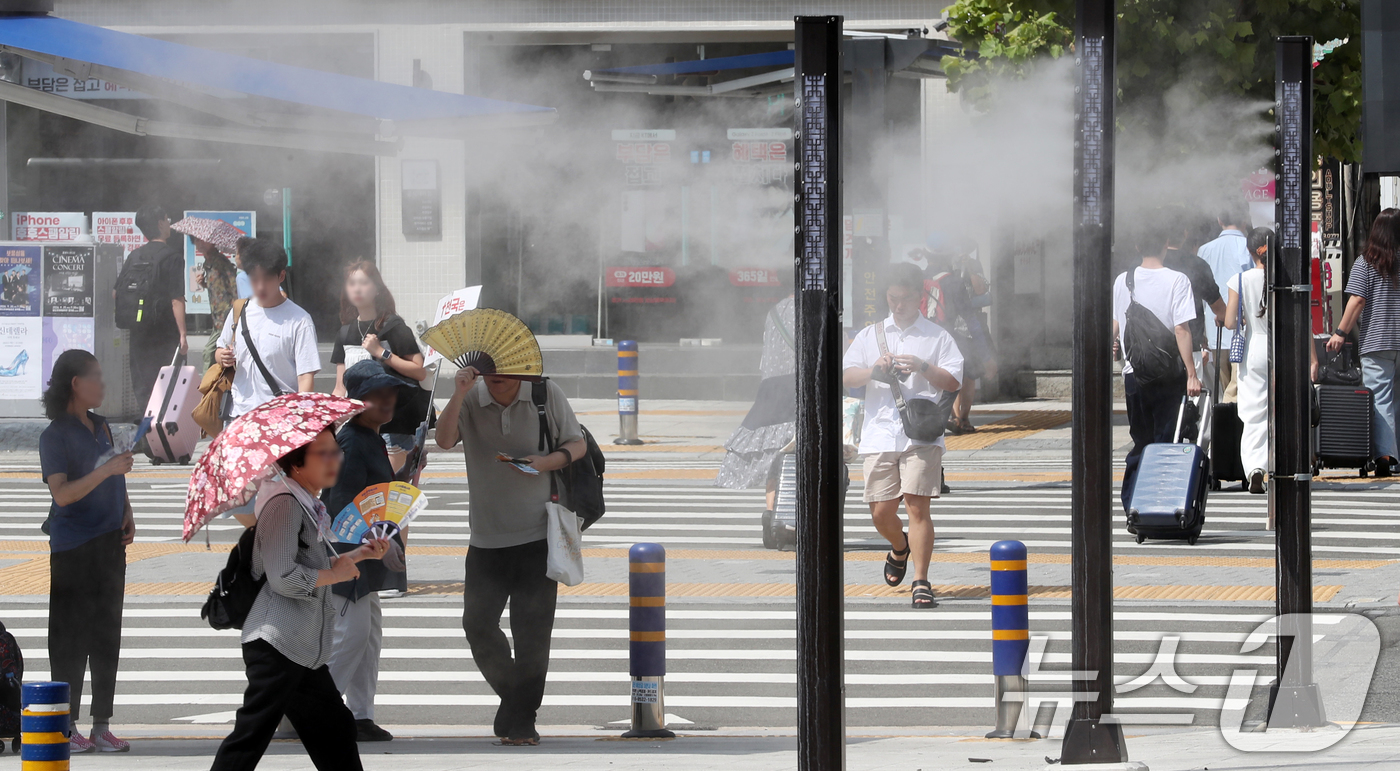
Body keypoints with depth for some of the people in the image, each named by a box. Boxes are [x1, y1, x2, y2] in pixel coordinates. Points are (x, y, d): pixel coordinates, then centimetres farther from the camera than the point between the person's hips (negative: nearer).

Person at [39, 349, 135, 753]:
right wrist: (106, 469, -28)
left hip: (109, 543, 7)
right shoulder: (55, 435, -10)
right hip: (73, 549, -7)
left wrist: (127, 514, 8)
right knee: (72, 639, -4)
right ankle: (67, 726, 2)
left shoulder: (101, 426, 12)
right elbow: (62, 493, -20)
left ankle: (102, 726, 12)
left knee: (107, 636, 7)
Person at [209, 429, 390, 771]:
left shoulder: (310, 506, 19)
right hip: (276, 643, -10)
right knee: (251, 736, -12)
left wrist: (358, 554, 16)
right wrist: (335, 574, -9)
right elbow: (284, 577, -21)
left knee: (336, 730, 16)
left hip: (306, 649, 10)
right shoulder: (284, 503, -14)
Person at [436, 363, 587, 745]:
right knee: (477, 622, -1)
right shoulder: (471, 399, -1)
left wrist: (548, 462, -15)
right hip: (487, 538, 2)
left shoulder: (547, 395, -3)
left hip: (538, 535, -2)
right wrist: (459, 394, -27)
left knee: (532, 630, -2)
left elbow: (577, 444, 5)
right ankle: (513, 696, 22)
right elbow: (445, 440, -14)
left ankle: (520, 720, 8)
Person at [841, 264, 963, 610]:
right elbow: (846, 376, 7)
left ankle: (921, 582, -8)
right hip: (880, 434, 3)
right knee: (881, 512, 2)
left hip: (922, 435, -3)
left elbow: (953, 381, 1)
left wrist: (921, 367, -14)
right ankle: (900, 548, 35)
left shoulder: (937, 337, 8)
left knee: (917, 505, -12)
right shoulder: (869, 335, 15)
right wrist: (874, 370, -12)